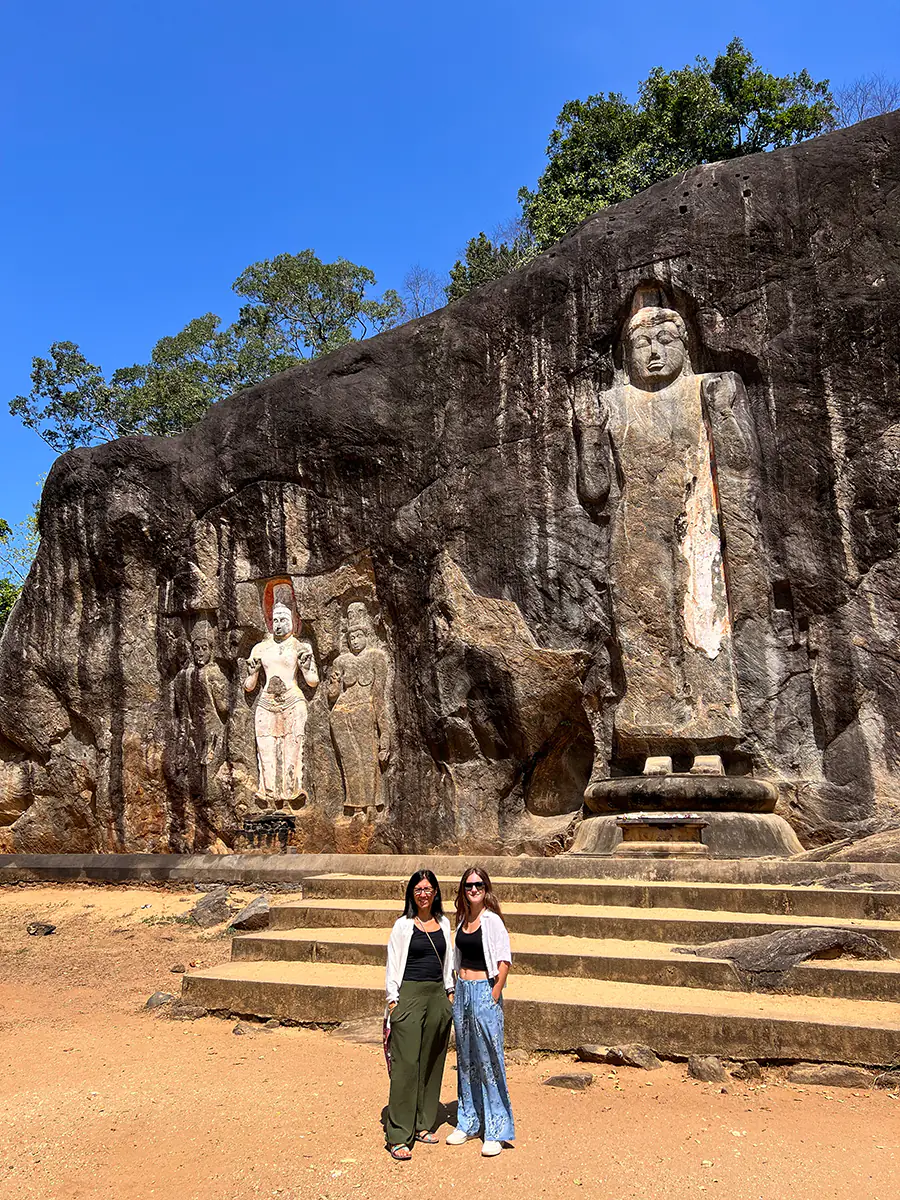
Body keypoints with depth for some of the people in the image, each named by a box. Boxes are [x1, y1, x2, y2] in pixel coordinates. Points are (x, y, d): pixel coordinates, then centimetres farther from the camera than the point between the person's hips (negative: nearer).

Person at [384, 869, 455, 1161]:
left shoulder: (443, 923, 10)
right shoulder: (404, 925, -3)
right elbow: (393, 964, -3)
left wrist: (450, 992, 14)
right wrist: (393, 999, -7)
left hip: (438, 995, 5)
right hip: (410, 995, -5)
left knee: (432, 1062, 11)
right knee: (406, 1063, -7)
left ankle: (423, 1123, 24)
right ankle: (399, 1136, -1)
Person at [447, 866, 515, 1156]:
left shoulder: (492, 920, -11)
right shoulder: (462, 919, 8)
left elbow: (505, 959, -13)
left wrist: (495, 993, -14)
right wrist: (458, 988, 11)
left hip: (485, 992, -7)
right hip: (462, 990, 7)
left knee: (488, 1060, -2)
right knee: (466, 1059, 15)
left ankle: (496, 1131, 10)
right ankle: (468, 1123, 29)